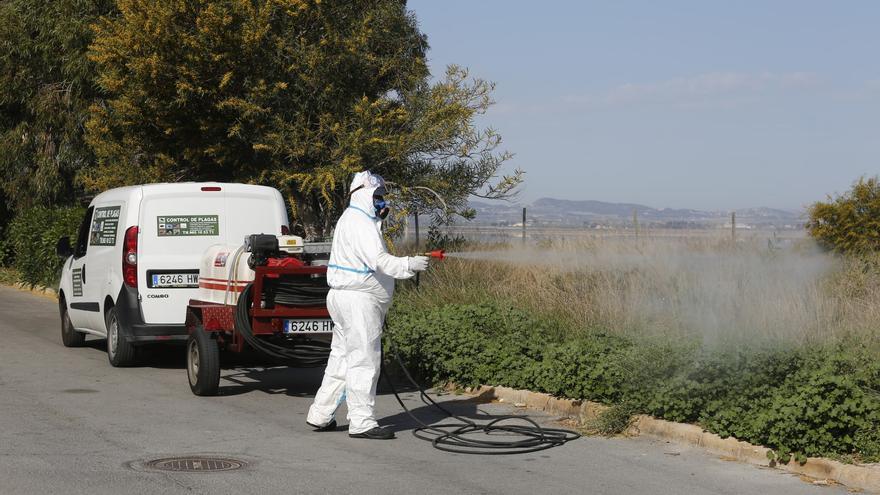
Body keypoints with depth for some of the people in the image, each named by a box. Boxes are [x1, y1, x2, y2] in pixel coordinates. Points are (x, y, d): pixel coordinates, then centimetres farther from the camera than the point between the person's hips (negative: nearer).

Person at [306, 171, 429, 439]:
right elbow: (378, 260, -29)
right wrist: (409, 264, -35)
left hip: (343, 297, 11)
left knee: (342, 357, 16)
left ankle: (321, 415, 21)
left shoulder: (355, 220, 21)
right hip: (358, 299, -11)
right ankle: (362, 422, -4)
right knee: (364, 360, -7)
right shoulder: (359, 222, -14)